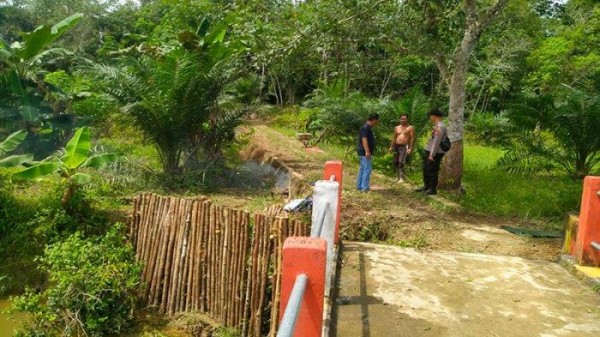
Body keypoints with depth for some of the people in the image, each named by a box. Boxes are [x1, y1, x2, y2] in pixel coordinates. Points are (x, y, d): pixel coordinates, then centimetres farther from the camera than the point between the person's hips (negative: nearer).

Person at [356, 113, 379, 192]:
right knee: (367, 169, -9)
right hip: (365, 152, -11)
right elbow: (364, 139, -25)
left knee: (362, 169, 14)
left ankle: (359, 186, 20)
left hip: (363, 152, 11)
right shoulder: (366, 128, -16)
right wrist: (367, 151, -32)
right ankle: (365, 188, -8)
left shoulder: (368, 127, 16)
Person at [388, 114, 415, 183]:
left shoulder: (410, 128, 0)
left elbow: (412, 138, -6)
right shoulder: (396, 128, 15)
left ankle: (402, 178, -14)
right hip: (396, 146, 6)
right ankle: (398, 177, 17)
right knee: (395, 163, 7)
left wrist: (410, 148, -15)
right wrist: (391, 147, 11)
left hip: (404, 147, -6)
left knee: (401, 163, -16)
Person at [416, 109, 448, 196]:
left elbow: (436, 142, -22)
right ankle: (427, 187, 26)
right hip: (428, 151, 10)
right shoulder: (437, 126, 15)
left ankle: (433, 189, 5)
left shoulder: (439, 127, -16)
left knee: (432, 171, -3)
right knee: (426, 170, 16)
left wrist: (432, 154, -23)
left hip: (435, 153, -10)